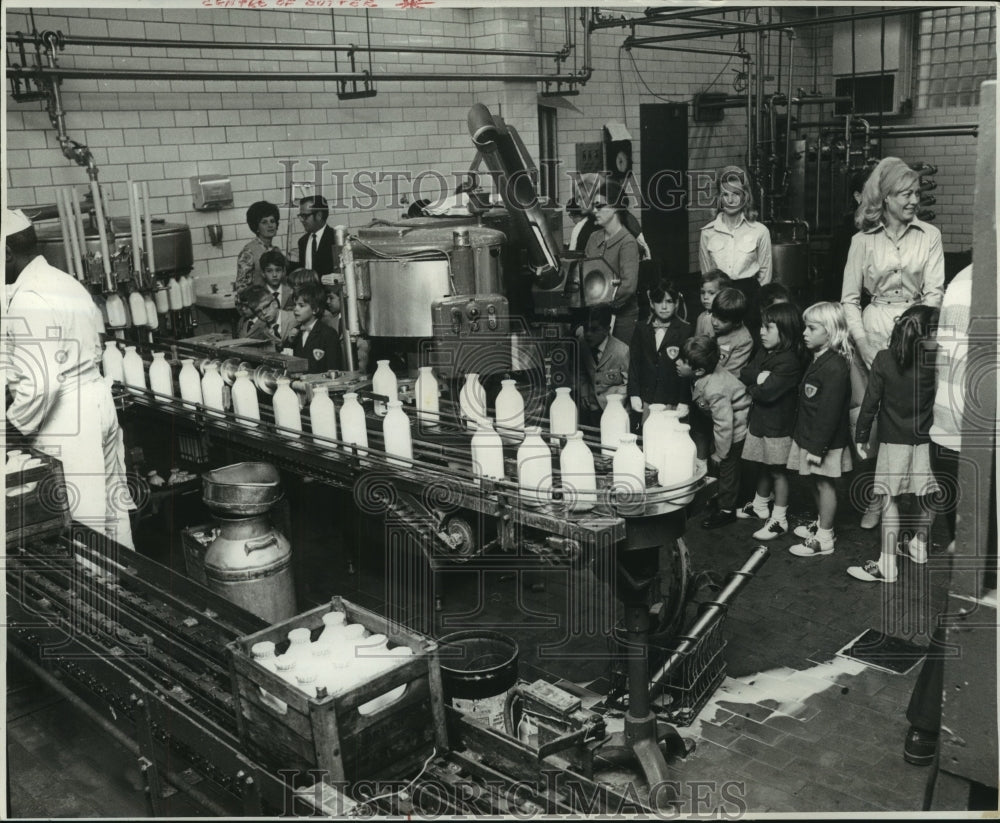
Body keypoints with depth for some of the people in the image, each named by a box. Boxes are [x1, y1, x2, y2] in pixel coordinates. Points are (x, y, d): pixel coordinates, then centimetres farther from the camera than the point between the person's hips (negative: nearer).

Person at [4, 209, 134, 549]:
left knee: (82, 522, 0)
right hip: (95, 400, 10)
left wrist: (16, 424, -11)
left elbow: (40, 381, -25)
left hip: (66, 419, -10)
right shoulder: (64, 281, 12)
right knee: (112, 503, 17)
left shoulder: (27, 300, -18)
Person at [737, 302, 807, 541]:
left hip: (778, 425, -8)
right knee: (763, 466, 22)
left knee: (778, 471, 3)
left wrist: (752, 388, -8)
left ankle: (779, 520, 14)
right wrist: (758, 378, -19)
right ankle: (759, 506, 39)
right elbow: (745, 373, 1)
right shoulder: (763, 353, 7)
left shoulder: (790, 361, -22)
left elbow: (768, 392, -26)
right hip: (759, 419, 8)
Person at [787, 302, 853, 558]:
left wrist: (817, 447, -23)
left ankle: (824, 539, 12)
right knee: (817, 483, 20)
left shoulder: (835, 366, -23)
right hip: (809, 436, 9)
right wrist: (804, 439, 17)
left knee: (824, 484, 2)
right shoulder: (818, 360, 9)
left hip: (825, 441, -9)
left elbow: (830, 412, -25)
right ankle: (822, 524, 36)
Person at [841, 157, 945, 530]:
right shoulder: (863, 239, 3)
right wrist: (863, 342, -8)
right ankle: (877, 495, 15)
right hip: (873, 328, 0)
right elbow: (849, 298, 3)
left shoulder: (929, 236, 3)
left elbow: (934, 293, -1)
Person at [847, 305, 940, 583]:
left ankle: (887, 564, -1)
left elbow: (871, 402, -6)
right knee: (927, 497, 19)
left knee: (889, 499, 1)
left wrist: (861, 436, 1)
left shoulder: (883, 359, -9)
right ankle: (919, 545, 38)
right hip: (926, 438, 2)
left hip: (893, 439, -2)